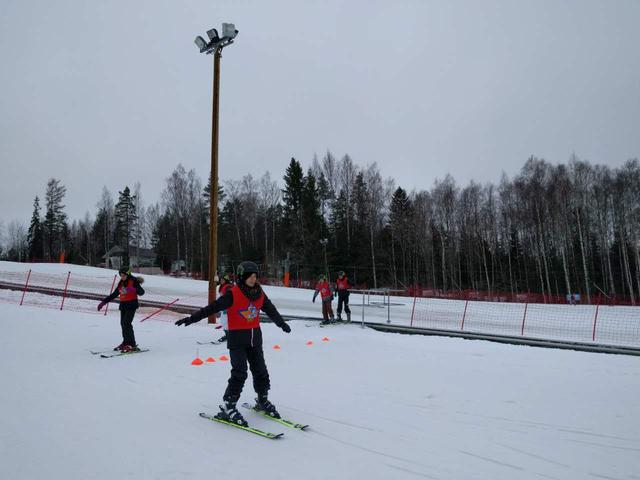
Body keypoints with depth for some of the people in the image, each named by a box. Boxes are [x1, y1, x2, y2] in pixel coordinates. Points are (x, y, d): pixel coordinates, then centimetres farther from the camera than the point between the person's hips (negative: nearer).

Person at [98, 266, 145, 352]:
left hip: (131, 305, -7)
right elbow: (114, 294, 20)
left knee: (126, 323, -15)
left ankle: (132, 345, -15)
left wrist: (133, 289, -37)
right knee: (123, 324, 8)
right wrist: (104, 302, 16)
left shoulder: (133, 281, -7)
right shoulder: (121, 283, 13)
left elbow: (141, 292, -19)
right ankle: (126, 342, 21)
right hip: (123, 305, 7)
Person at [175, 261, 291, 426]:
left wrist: (282, 323, 32)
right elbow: (213, 307, -17)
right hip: (237, 338, -5)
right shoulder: (233, 294, -14)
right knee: (239, 373, -11)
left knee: (260, 371, 11)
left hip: (255, 337, 5)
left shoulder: (259, 293, 2)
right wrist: (191, 318, -24)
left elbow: (270, 310, 18)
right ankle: (227, 407, 2)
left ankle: (263, 401, 32)